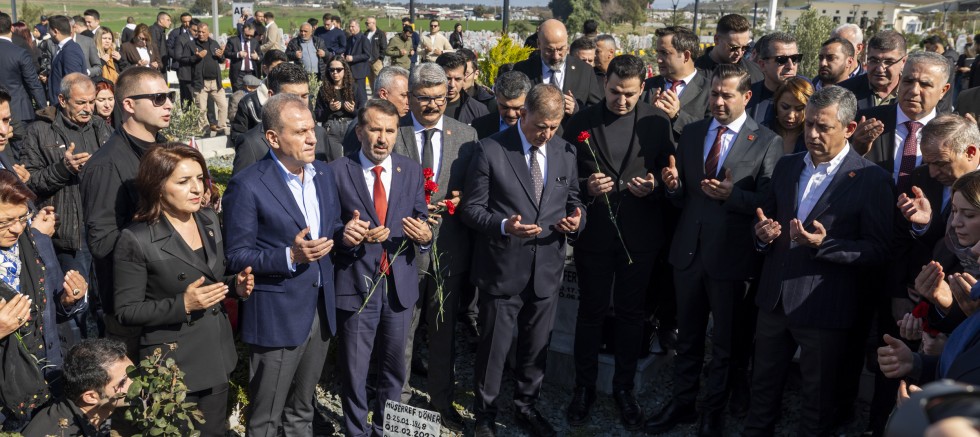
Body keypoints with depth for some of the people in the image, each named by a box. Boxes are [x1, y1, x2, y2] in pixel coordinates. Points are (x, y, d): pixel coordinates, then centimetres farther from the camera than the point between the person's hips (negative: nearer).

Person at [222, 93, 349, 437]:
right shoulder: (247, 186, -16)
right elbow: (236, 256, -14)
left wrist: (345, 234, -8)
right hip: (277, 316, -6)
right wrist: (290, 256, -27)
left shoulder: (324, 174, 5)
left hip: (321, 309, 6)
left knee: (302, 409, 24)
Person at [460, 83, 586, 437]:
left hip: (547, 269, 4)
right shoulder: (490, 150, -9)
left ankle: (526, 407, 39)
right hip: (502, 270, -4)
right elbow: (471, 208, -8)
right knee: (494, 346, 8)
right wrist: (504, 225, -25)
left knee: (536, 346, 17)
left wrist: (576, 218, -8)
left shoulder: (566, 152, 5)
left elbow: (572, 200, 15)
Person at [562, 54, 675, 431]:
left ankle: (624, 388, 29)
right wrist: (586, 186, -19)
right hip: (594, 232, 0)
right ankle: (584, 387, 27)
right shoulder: (582, 122, -2)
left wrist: (653, 185, -16)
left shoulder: (657, 123, -1)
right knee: (591, 311, 11)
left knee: (631, 313, 12)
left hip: (640, 233, 1)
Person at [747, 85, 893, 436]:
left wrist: (824, 245, -27)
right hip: (774, 298, 5)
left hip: (824, 308, -5)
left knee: (818, 398, 13)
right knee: (763, 386, 19)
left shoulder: (872, 179, -11)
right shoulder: (786, 167, 7)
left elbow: (877, 250, -13)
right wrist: (763, 234, -6)